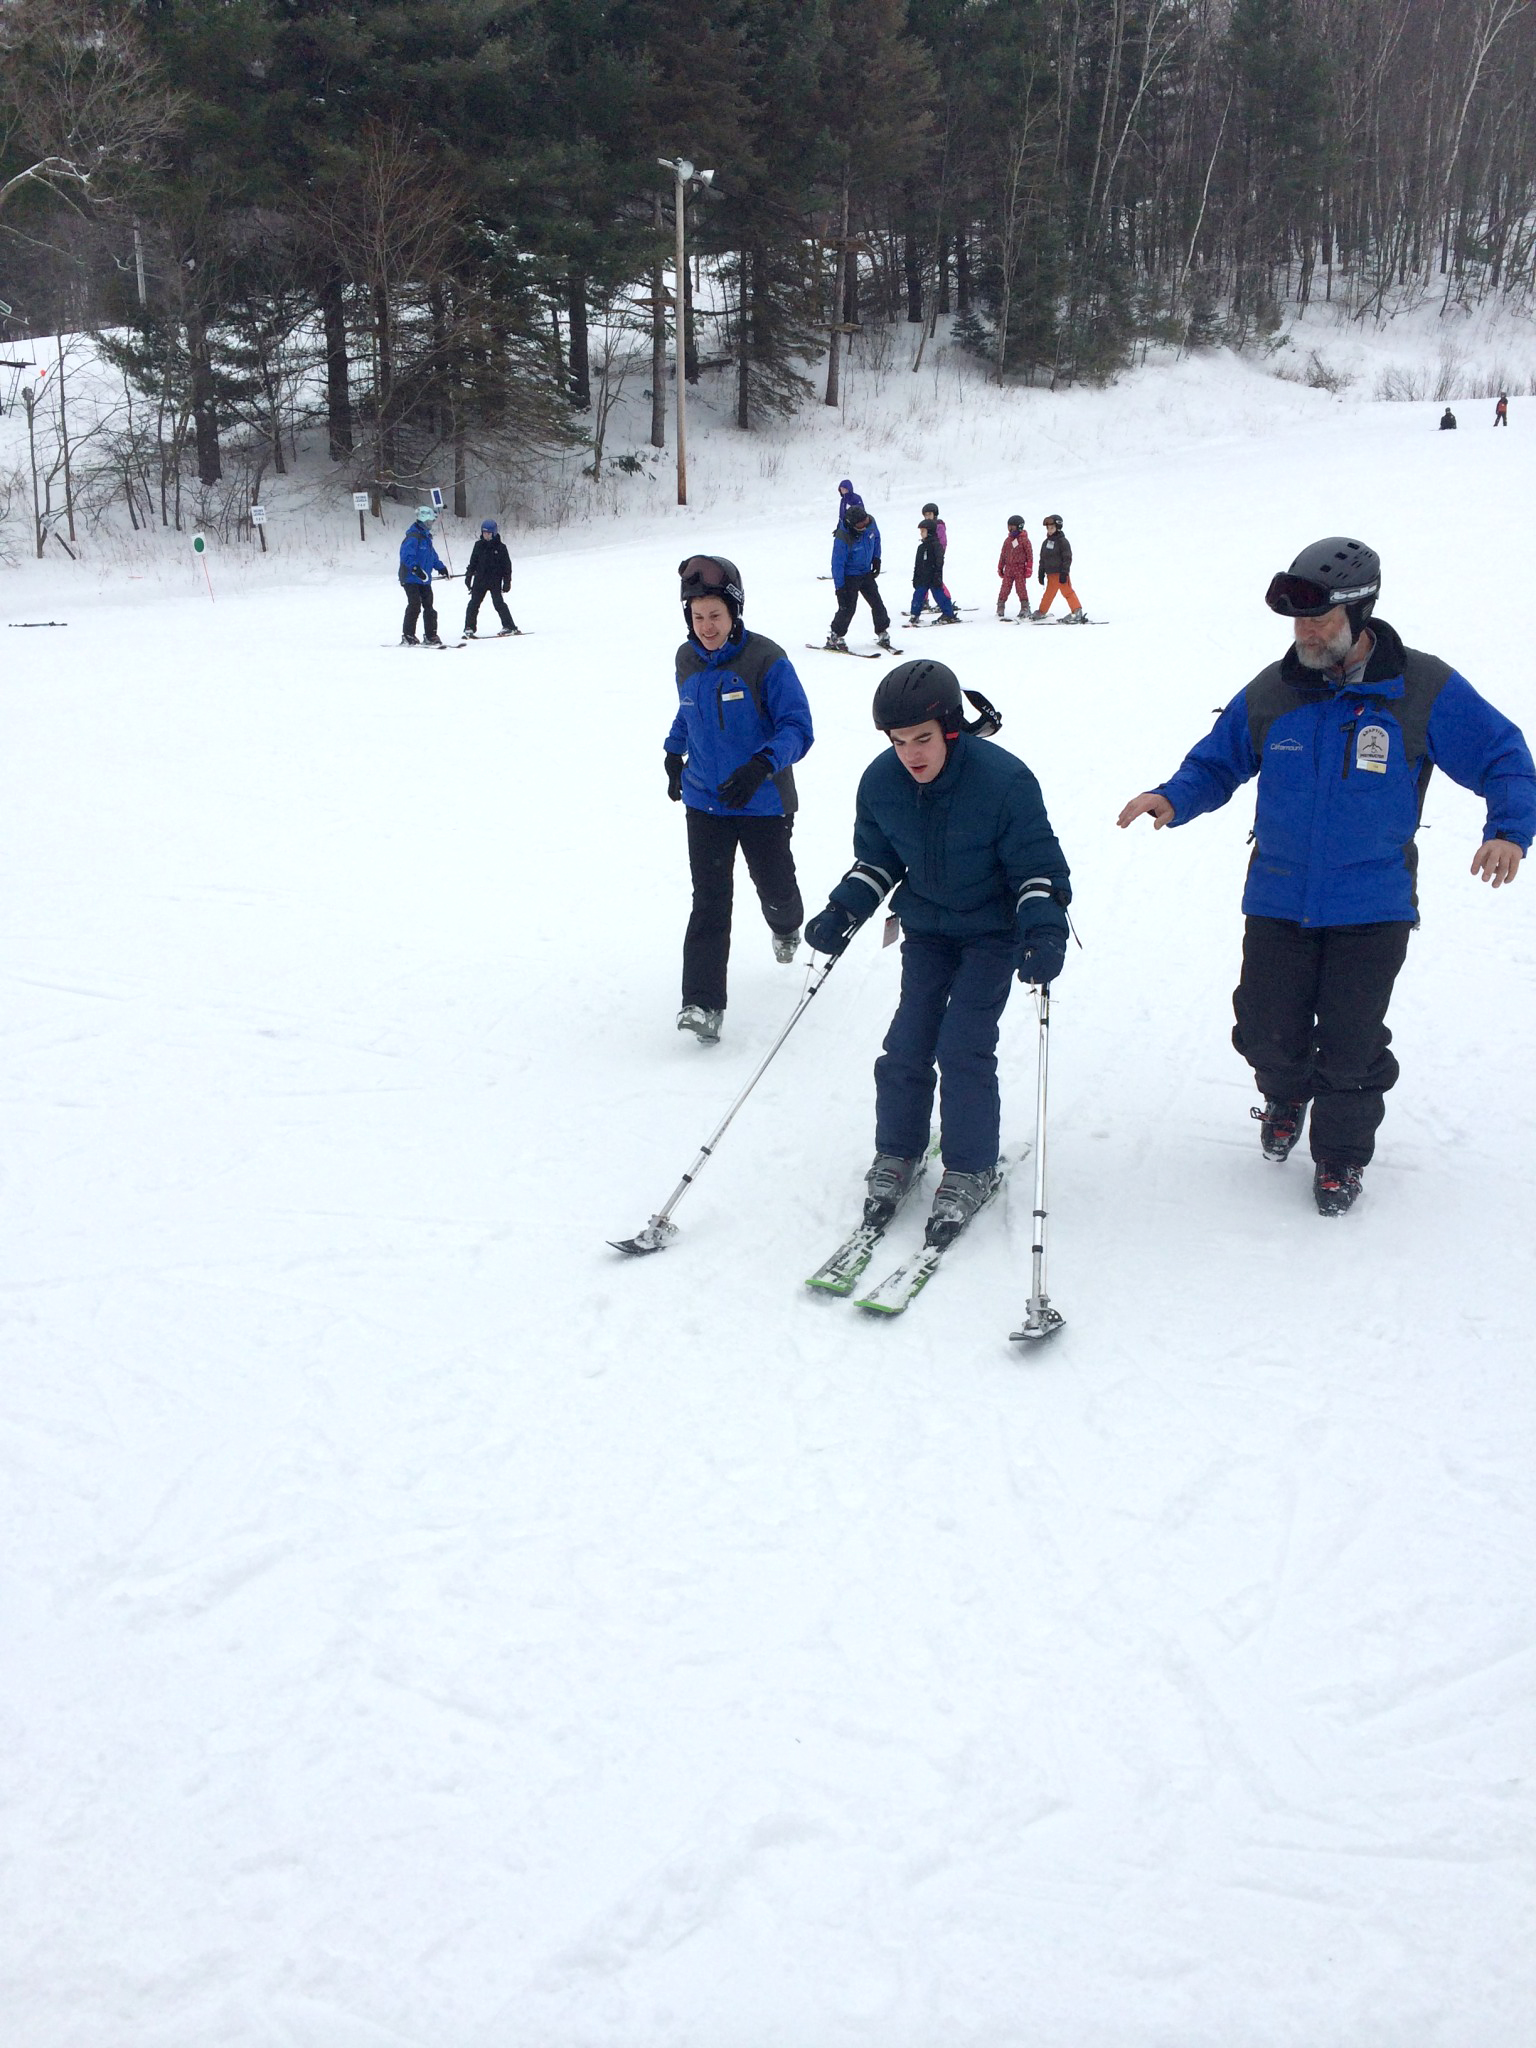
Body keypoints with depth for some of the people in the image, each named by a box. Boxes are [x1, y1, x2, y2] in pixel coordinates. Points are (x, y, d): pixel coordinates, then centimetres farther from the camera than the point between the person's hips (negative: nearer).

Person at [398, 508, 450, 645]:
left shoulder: (426, 537, 17)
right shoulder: (413, 536, -14)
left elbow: (432, 555, 29)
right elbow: (406, 555, -26)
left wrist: (440, 567, 20)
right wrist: (415, 568, -37)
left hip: (424, 580, 9)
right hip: (411, 579, -9)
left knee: (429, 607, 9)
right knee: (415, 606, -13)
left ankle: (430, 636, 15)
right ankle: (407, 636, -7)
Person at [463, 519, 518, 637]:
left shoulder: (500, 547, -2)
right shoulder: (478, 545, 8)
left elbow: (507, 565, 1)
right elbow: (473, 561, 16)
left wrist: (507, 581, -3)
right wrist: (469, 575, 10)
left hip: (495, 581, -4)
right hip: (480, 580, 4)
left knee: (498, 603, -12)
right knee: (474, 603, 0)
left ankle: (509, 626, -5)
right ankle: (469, 628, 6)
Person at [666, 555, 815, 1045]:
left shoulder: (766, 660, -17)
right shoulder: (687, 660, 1)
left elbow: (798, 729, -19)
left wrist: (761, 765, -34)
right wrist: (673, 753, 21)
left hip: (763, 803, -3)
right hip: (704, 801, 3)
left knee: (774, 887, 16)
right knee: (709, 900, -8)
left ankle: (785, 927, 53)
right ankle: (701, 1002, -11)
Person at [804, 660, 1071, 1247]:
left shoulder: (1002, 779, -26)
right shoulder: (881, 781, -13)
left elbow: (1037, 867, -17)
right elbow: (876, 860, 4)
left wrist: (1046, 931, -32)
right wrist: (842, 913, -10)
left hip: (995, 929, -4)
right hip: (927, 927, 4)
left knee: (963, 1045, -12)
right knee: (907, 1044, -2)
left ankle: (971, 1172, 5)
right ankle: (895, 1156, 18)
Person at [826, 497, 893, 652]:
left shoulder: (870, 522, -13)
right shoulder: (843, 538, -31)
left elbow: (876, 538, 11)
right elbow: (837, 564, -24)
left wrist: (876, 559, 10)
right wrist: (839, 587, -22)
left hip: (866, 573, 6)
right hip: (849, 576, -6)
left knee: (877, 603, 8)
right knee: (848, 607, -10)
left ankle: (882, 633, 22)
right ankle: (834, 638, 1)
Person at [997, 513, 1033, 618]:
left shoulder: (1024, 540, -4)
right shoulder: (1007, 540, 12)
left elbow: (1030, 554, -3)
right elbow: (1003, 555, 18)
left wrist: (1028, 568, -8)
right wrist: (1000, 567, 17)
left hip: (1020, 569, -4)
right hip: (1008, 568, 4)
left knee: (1021, 589, -5)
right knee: (1005, 589, 2)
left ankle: (1025, 608, 2)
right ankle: (1000, 608, 8)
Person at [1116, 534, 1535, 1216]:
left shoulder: (1424, 689, -7)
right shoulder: (1271, 693, -1)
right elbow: (1216, 764, 11)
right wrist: (1173, 799, -10)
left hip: (1372, 908, -2)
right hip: (1278, 902, 2)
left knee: (1350, 1048, 1)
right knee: (1267, 1032, 2)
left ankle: (1342, 1154, 28)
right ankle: (1286, 1096, 39)